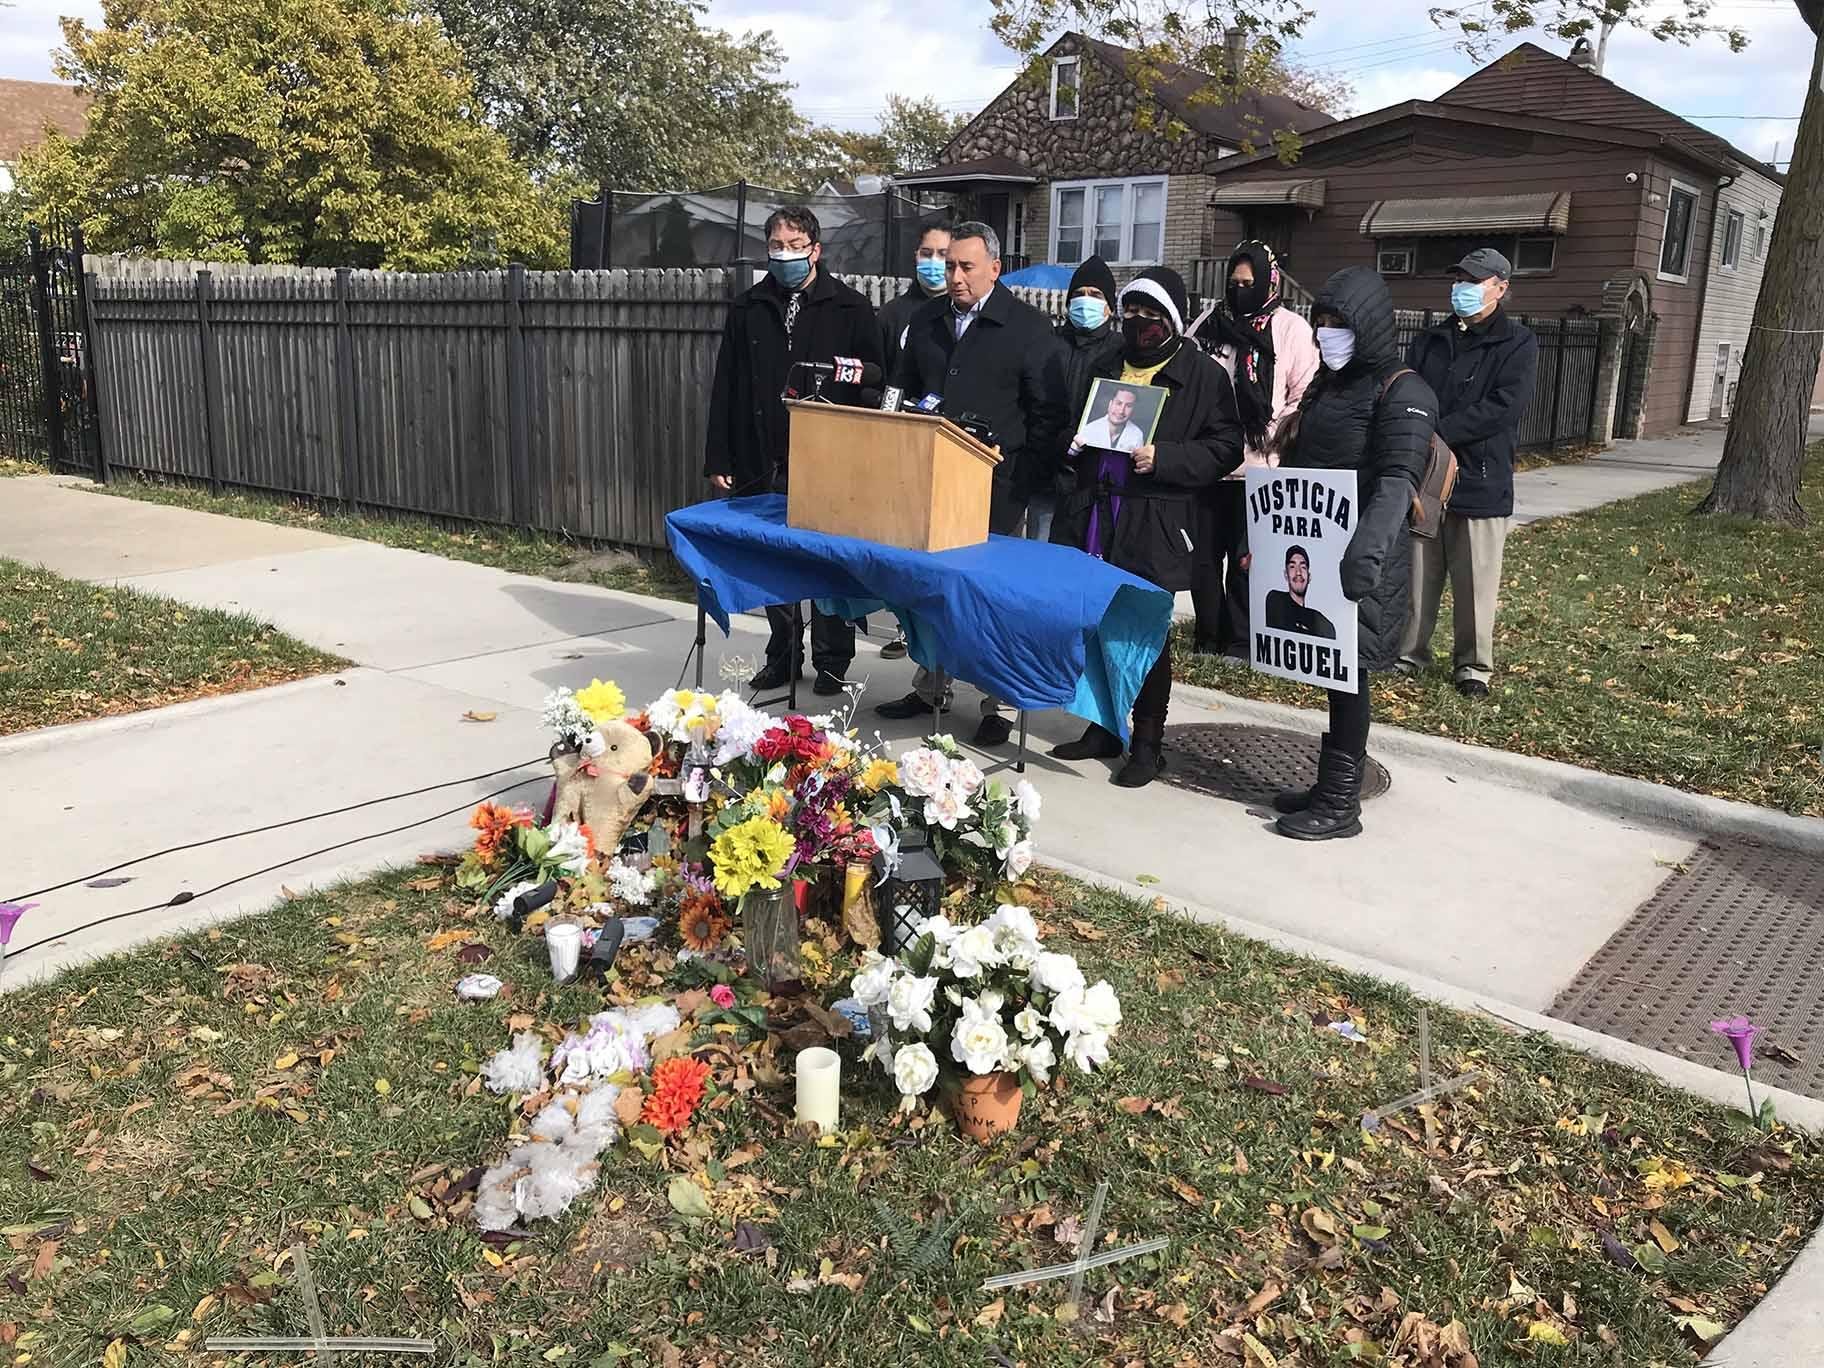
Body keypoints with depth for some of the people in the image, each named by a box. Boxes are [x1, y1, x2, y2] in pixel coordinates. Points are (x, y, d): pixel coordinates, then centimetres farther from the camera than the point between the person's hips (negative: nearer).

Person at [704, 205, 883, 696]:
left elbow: (872, 385, -2)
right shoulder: (747, 310, 9)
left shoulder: (850, 309, 0)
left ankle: (831, 661, 16)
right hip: (764, 462, 3)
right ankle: (783, 657, 23)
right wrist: (719, 459, 4)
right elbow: (725, 390, 9)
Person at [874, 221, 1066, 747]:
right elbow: (904, 391, 20)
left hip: (994, 485, -5)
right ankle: (929, 688, 24)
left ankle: (996, 705, 10)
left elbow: (1047, 413, -3)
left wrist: (1021, 474, -10)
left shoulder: (1028, 327, -2)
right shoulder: (926, 320, 13)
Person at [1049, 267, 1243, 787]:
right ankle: (1103, 728, 24)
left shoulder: (1203, 375, 0)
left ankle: (1148, 742, 12)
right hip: (1092, 515, 6)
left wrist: (1164, 457, -18)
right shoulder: (1106, 368, 18)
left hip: (1153, 526, -5)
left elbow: (1226, 447, -6)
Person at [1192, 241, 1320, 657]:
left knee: (1245, 559, 1)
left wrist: (1272, 436, -11)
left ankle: (1239, 644, 12)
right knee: (1203, 556, 7)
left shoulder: (1291, 328, 1)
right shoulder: (1213, 326, 11)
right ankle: (1208, 638, 19)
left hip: (1258, 467, -4)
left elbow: (1304, 396, -2)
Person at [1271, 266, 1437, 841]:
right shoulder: (1324, 386, 16)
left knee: (1349, 674, -2)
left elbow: (1398, 481, -23)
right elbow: (1294, 467, 20)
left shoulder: (1402, 393, -9)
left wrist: (1366, 549, -38)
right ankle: (1329, 786, 21)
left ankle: (1341, 804, 5)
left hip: (1362, 563, -7)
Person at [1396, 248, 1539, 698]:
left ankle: (1473, 665, 15)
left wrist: (1436, 432, -17)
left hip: (1480, 480, -3)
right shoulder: (1429, 341, 15)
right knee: (1415, 575, 7)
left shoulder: (1517, 344, 1)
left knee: (1475, 583, 2)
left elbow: (1503, 407, -12)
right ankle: (1408, 652, 21)